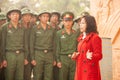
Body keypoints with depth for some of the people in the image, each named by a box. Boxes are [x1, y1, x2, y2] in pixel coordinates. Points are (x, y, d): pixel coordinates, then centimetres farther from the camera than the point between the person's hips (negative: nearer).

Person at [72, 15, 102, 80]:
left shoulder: (95, 38, -10)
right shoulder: (81, 38, 16)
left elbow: (99, 55, -13)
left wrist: (90, 56, -31)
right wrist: (75, 56, 5)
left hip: (89, 71, -8)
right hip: (80, 70, 8)